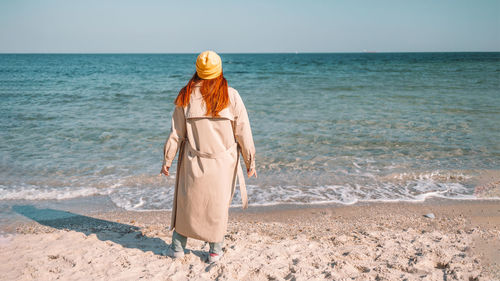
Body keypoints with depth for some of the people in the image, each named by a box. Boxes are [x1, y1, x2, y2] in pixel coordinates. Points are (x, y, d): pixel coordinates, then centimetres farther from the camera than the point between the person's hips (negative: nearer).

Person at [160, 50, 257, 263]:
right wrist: (250, 162, 6)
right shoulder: (231, 96, -5)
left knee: (187, 202, 15)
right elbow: (243, 133, -3)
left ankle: (178, 247, 27)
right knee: (218, 205, 12)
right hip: (223, 162, -1)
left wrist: (167, 160, 10)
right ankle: (215, 251, 22)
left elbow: (176, 132, 1)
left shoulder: (187, 96, -2)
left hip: (194, 163, 1)